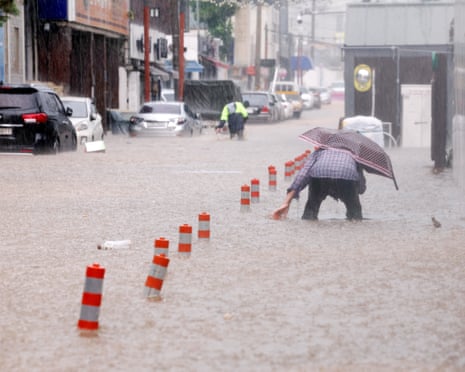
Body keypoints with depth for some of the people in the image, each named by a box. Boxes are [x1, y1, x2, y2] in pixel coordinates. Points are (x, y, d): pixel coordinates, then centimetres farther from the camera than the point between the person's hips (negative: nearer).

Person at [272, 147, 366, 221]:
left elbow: (303, 173, 21)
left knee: (310, 210, 23)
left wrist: (286, 203, 15)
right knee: (354, 209, 25)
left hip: (319, 174, 0)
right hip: (348, 176, 0)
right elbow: (362, 188, 35)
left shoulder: (320, 150, 38)